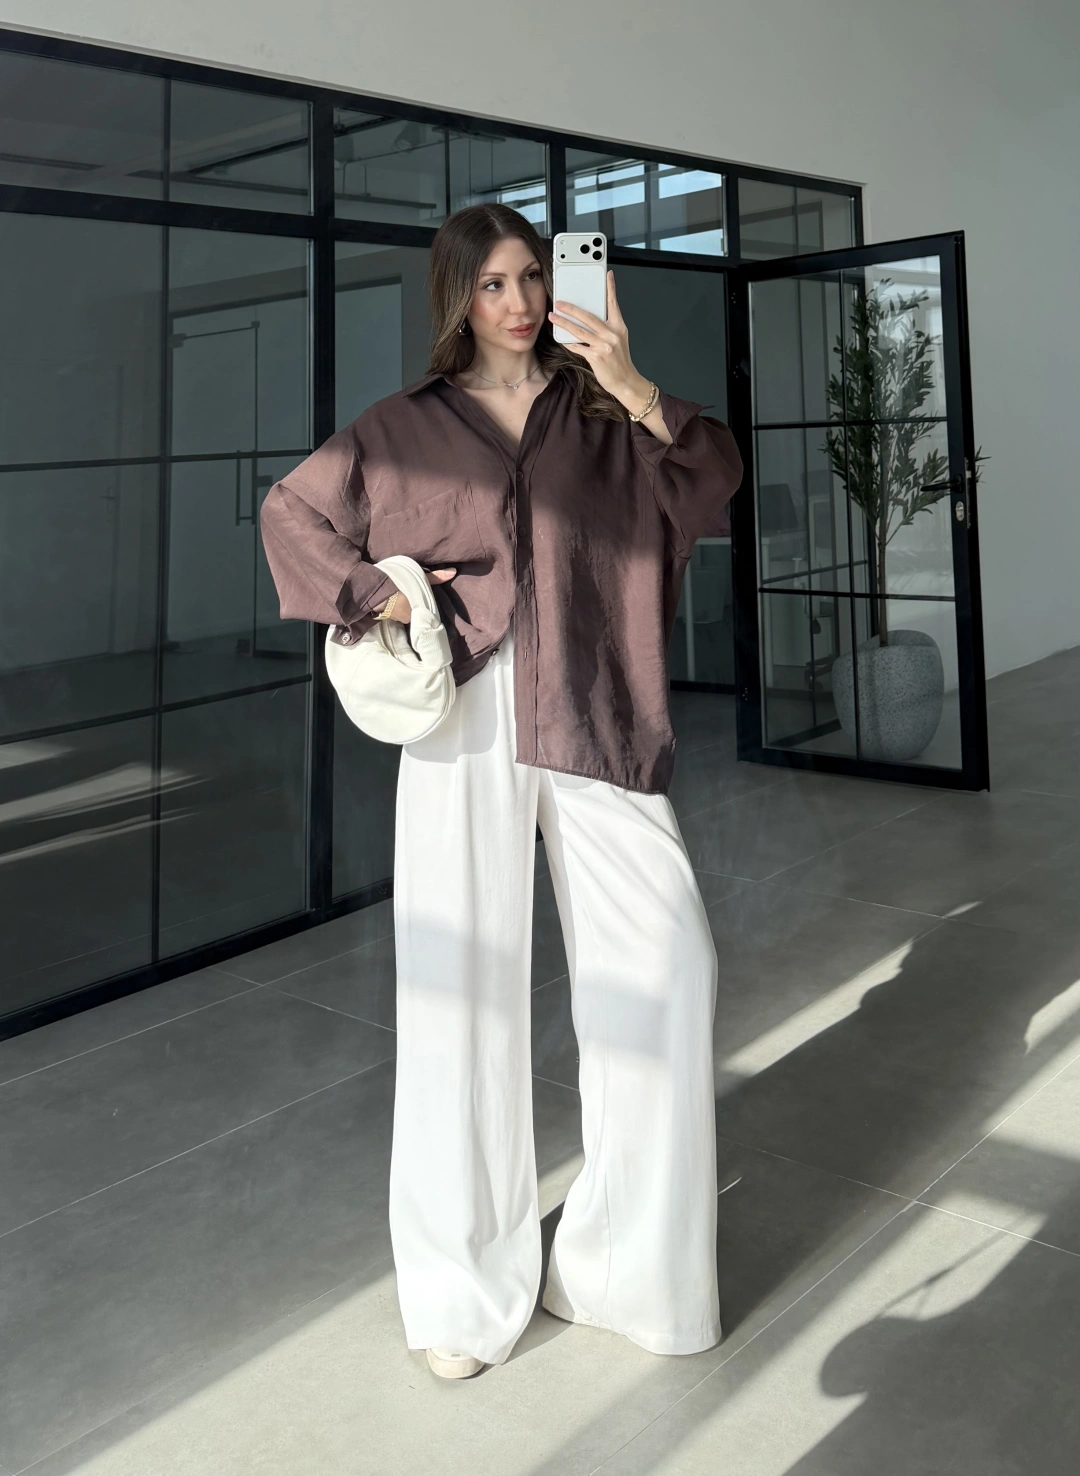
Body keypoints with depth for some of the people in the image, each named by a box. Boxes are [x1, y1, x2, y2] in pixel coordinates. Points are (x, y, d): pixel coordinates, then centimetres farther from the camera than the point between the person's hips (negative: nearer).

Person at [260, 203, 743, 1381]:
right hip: (467, 719, -1)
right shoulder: (410, 425, 9)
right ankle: (467, 1284, 14)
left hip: (592, 718, 1)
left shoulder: (599, 411, 10)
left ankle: (629, 1254, 11)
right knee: (464, 986, 0)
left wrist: (637, 389, -20)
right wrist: (372, 594, 3)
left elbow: (712, 479, -4)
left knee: (665, 963, -8)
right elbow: (289, 510, 17)